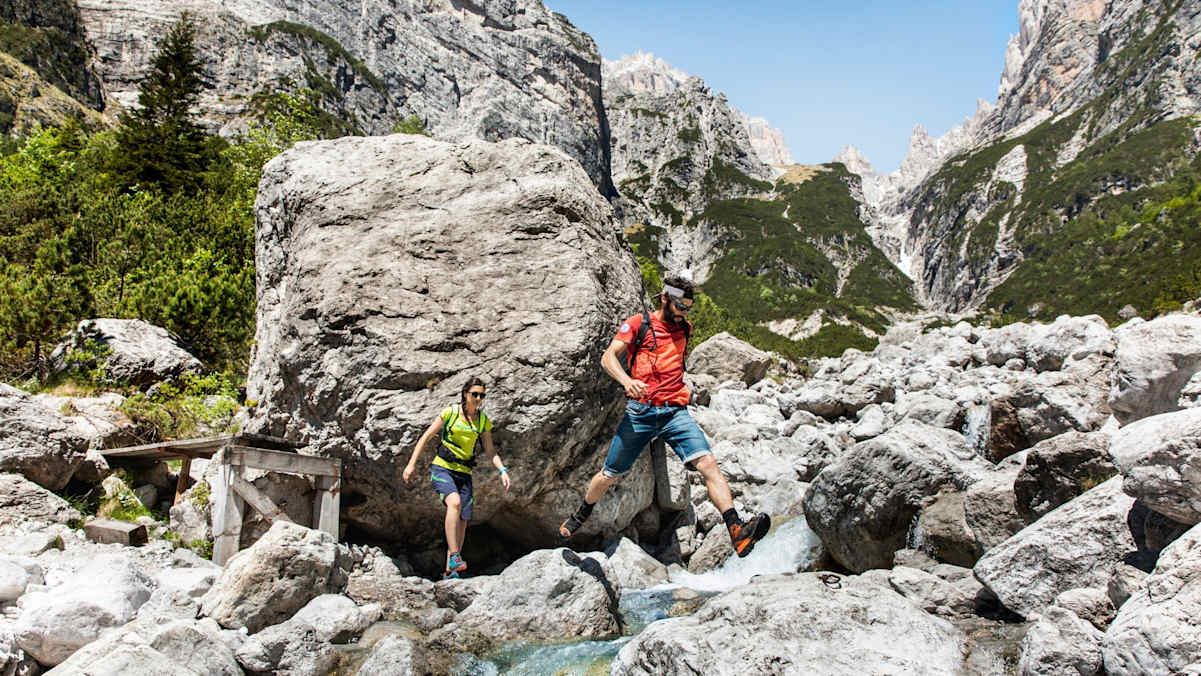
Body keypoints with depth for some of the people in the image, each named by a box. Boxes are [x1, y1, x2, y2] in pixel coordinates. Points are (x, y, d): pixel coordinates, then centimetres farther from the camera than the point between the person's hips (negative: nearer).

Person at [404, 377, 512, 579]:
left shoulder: (483, 420, 7)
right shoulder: (450, 413, -5)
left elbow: (490, 450, 11)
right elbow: (426, 437, 0)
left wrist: (502, 470, -4)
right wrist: (411, 464, -5)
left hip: (464, 473, 5)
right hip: (442, 468, -4)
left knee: (462, 521, 0)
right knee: (455, 502, -31)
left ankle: (449, 570, 11)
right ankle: (454, 557, -32)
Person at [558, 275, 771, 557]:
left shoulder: (684, 329, 15)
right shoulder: (638, 323, 0)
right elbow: (608, 357, -12)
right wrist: (627, 381, -30)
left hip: (675, 412, 3)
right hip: (640, 412, -2)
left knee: (708, 463, -20)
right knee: (609, 475, 9)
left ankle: (737, 532, -28)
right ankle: (581, 515, 37)